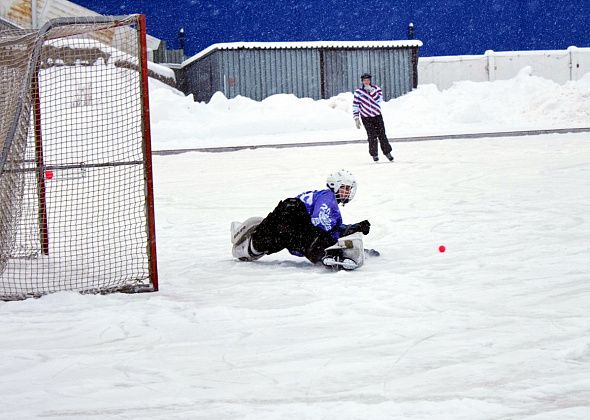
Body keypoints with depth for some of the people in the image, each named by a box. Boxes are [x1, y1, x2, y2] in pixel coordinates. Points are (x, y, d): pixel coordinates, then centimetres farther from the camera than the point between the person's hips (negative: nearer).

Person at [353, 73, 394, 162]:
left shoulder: (376, 89, 2)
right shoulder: (358, 92, -1)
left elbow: (379, 100, -14)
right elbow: (355, 105, 1)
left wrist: (371, 91, -22)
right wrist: (356, 118, -4)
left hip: (377, 116, 1)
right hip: (366, 117, -1)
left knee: (382, 134, -1)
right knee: (372, 136, -8)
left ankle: (387, 152, 14)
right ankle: (374, 154, 7)